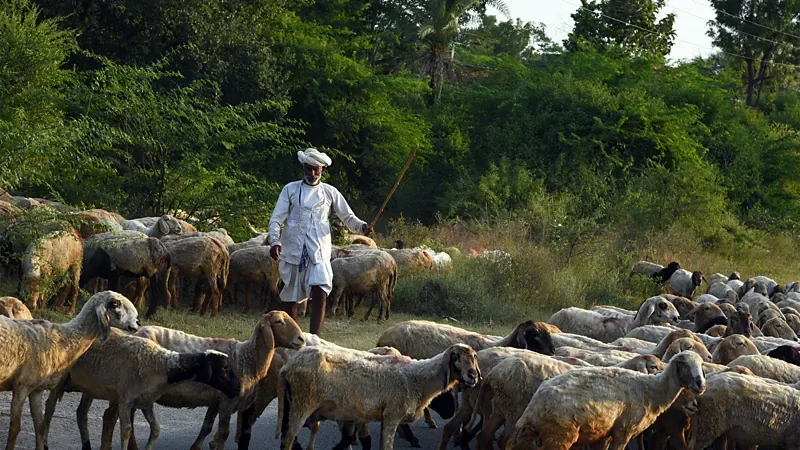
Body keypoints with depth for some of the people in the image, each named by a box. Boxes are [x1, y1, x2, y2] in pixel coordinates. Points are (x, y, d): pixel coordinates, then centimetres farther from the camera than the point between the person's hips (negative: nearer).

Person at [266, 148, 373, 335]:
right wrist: (274, 241, -15)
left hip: (319, 253, -1)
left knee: (320, 294, -19)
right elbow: (276, 219, 2)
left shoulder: (330, 192, 10)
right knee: (290, 298, 7)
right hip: (292, 251, 1)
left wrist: (362, 226, -8)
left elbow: (348, 217, 13)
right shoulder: (291, 189, 8)